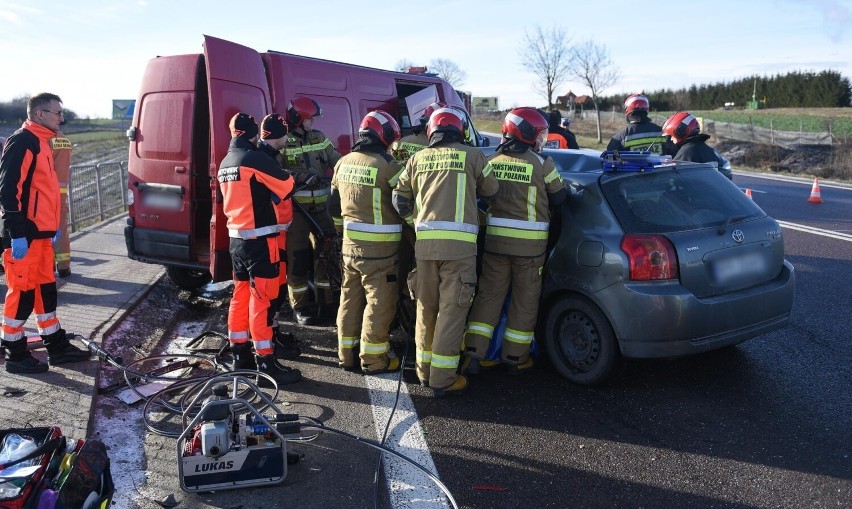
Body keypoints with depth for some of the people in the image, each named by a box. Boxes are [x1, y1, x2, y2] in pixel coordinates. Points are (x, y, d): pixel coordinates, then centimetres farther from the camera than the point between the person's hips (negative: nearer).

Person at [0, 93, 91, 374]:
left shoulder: (41, 143, 17)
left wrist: (52, 226, 24)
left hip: (41, 233, 10)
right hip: (24, 235, -10)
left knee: (45, 288, 14)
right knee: (23, 291, -2)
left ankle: (57, 347, 23)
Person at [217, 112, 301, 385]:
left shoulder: (225, 164, 12)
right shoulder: (256, 158, -14)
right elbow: (287, 186, -7)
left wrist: (265, 194, 14)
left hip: (236, 238, 9)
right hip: (259, 239, -8)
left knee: (241, 295, 14)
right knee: (261, 300, -5)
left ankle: (240, 355, 23)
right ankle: (265, 363, -1)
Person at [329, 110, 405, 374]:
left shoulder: (343, 163, 7)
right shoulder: (387, 165, -16)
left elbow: (334, 205, 15)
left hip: (350, 243, 7)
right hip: (379, 247, -7)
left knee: (350, 297, 16)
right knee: (379, 302, 3)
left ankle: (346, 354, 25)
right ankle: (373, 359, 9)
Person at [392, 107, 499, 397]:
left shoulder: (418, 158, 11)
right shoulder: (472, 156, 4)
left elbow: (399, 199, 12)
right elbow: (491, 192, 15)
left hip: (425, 243, 4)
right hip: (460, 243, -3)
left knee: (426, 308, 15)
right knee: (451, 310, 0)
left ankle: (424, 370, 26)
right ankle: (442, 380, 2)